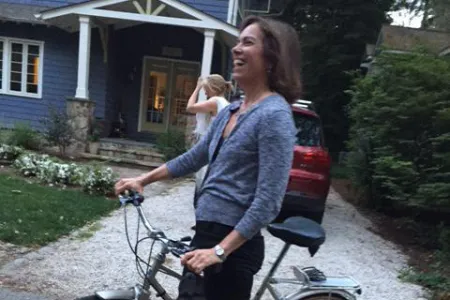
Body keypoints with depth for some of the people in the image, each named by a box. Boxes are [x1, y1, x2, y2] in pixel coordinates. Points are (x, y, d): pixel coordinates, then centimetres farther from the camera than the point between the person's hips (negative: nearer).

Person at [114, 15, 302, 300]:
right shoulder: (230, 111, 9)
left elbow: (268, 203, -22)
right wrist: (143, 179, 20)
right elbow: (194, 158, 20)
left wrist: (220, 251, -24)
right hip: (206, 233, 8)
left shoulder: (274, 115, -17)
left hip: (234, 245, -8)